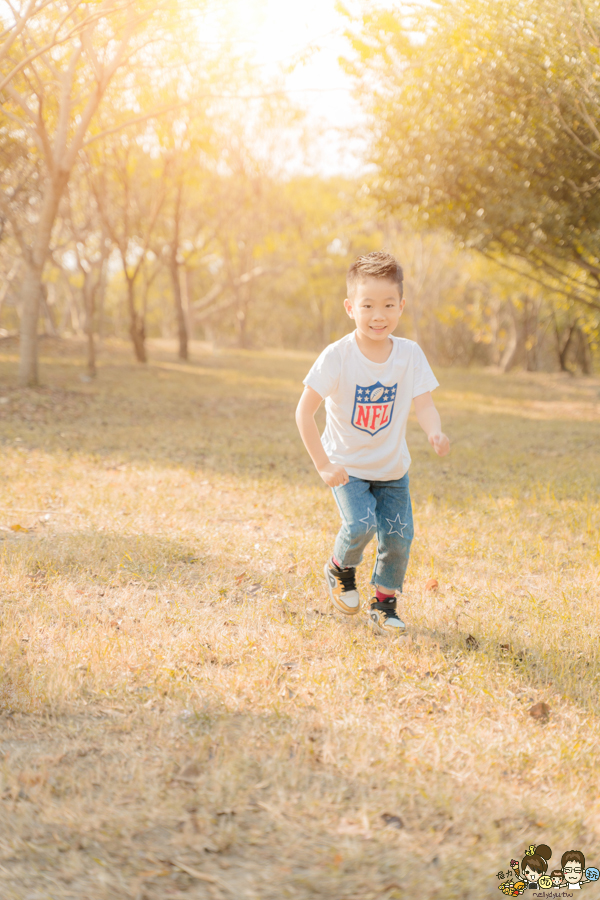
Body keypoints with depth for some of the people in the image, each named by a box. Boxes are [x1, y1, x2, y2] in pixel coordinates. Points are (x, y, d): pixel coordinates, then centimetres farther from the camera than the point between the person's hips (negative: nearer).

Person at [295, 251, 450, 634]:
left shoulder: (410, 354, -10)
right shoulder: (338, 356, -19)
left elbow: (423, 403, -17)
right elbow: (305, 412, -17)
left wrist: (435, 433, -40)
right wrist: (323, 465, -21)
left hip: (393, 469, 3)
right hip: (347, 466, -3)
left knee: (398, 536, -4)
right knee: (361, 524, -21)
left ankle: (385, 603, 19)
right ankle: (341, 568, 12)